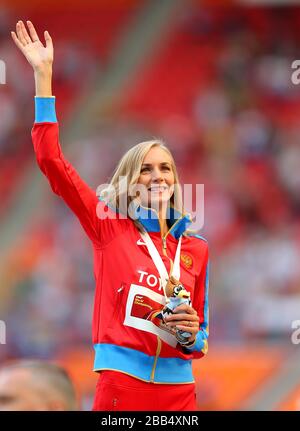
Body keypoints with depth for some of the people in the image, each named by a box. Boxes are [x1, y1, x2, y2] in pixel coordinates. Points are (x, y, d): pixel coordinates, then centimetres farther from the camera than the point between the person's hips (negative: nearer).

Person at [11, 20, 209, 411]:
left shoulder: (195, 248, 11)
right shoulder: (109, 227, 4)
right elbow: (52, 163, -3)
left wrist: (192, 335, -7)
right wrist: (43, 75, -4)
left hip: (178, 388, 3)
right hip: (122, 381, -3)